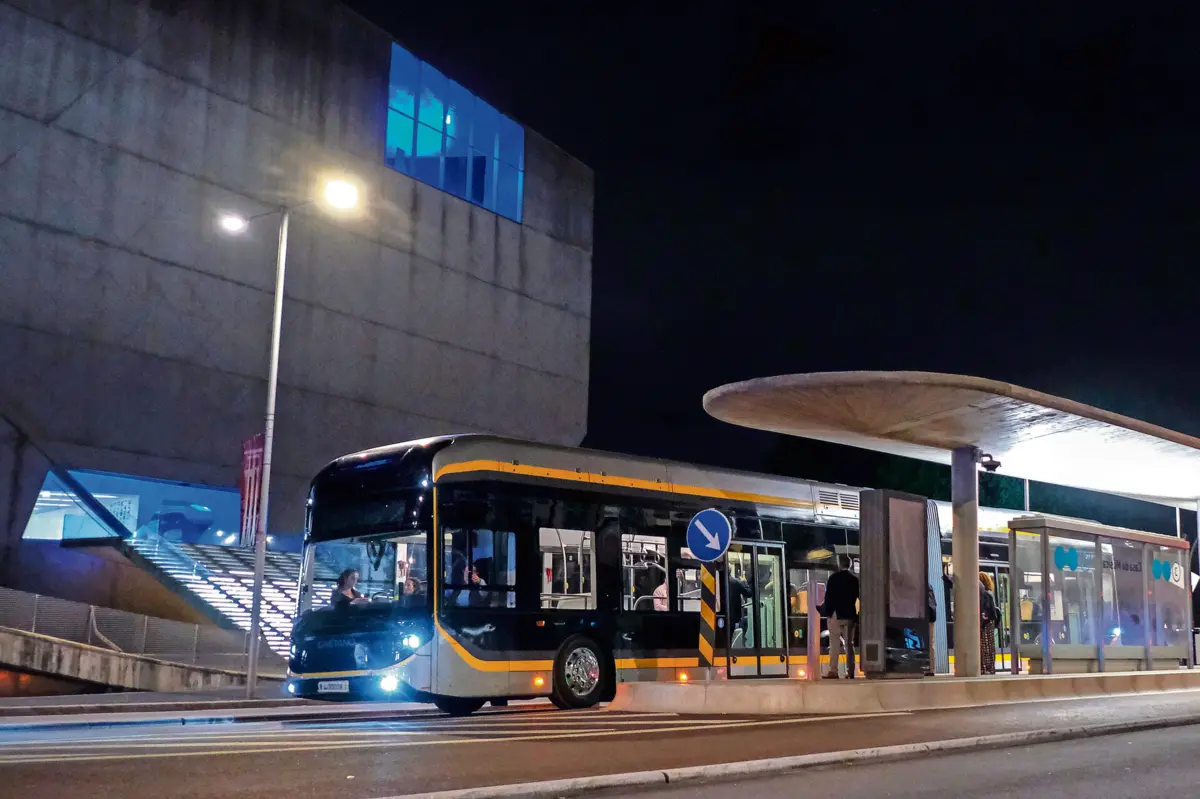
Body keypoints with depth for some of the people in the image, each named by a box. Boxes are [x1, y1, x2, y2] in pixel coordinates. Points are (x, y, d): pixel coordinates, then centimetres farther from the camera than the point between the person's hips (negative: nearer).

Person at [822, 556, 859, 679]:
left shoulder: (834, 577, -6)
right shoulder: (855, 579, 6)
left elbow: (828, 596, -9)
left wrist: (827, 612, -2)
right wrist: (858, 617, 10)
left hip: (836, 615, -4)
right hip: (850, 616, 4)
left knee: (834, 644, -3)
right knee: (849, 644, 7)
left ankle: (833, 671, -8)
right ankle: (850, 672, 3)